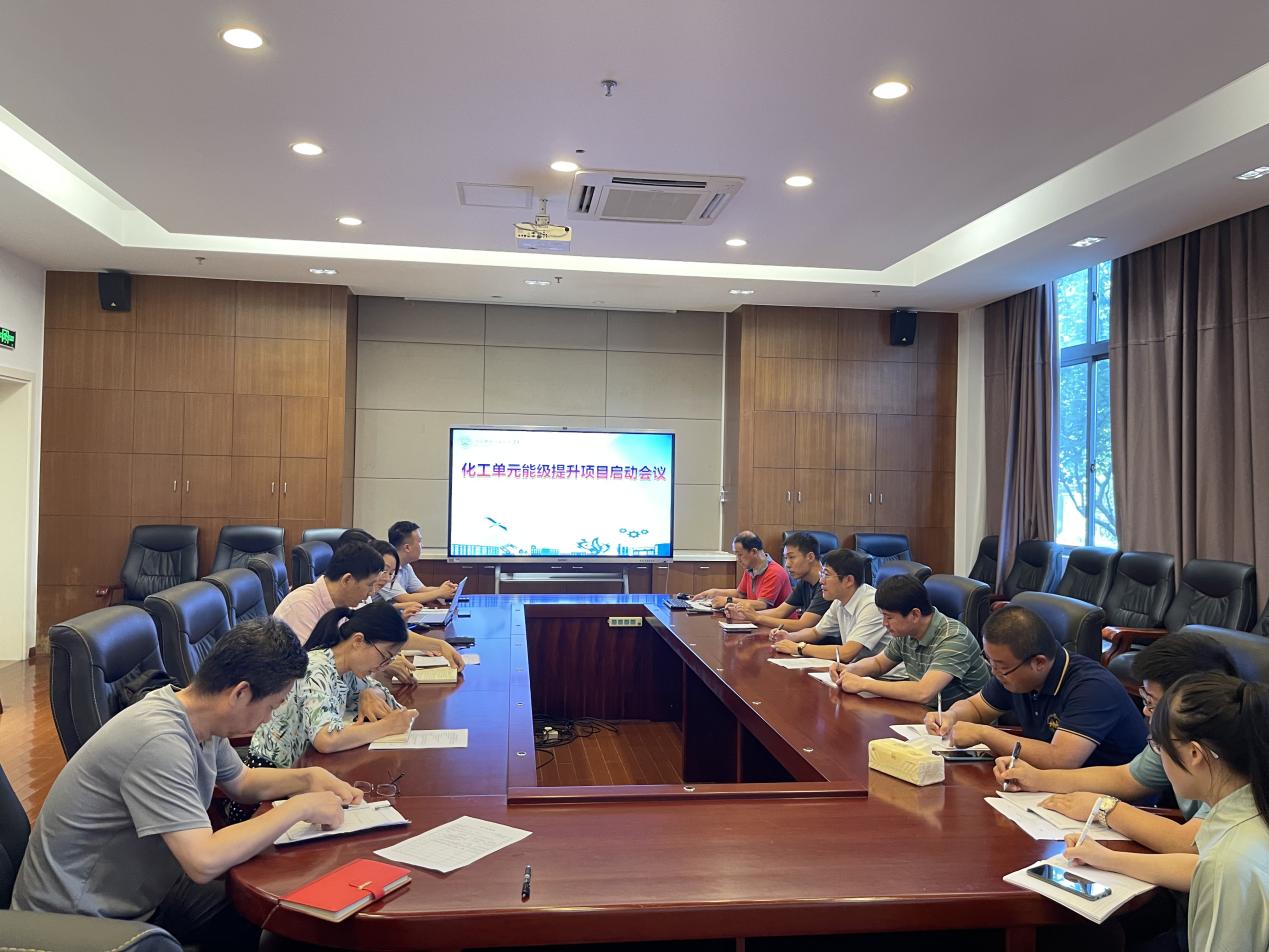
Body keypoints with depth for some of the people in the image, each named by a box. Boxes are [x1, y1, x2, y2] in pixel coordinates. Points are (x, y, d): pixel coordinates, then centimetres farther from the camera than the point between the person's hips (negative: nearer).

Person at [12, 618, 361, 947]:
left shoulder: (200, 719, -4)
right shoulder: (159, 741, -31)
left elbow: (242, 781, 15)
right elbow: (204, 861, -35)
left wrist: (308, 778, -3)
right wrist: (299, 807, -25)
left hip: (138, 897, 8)